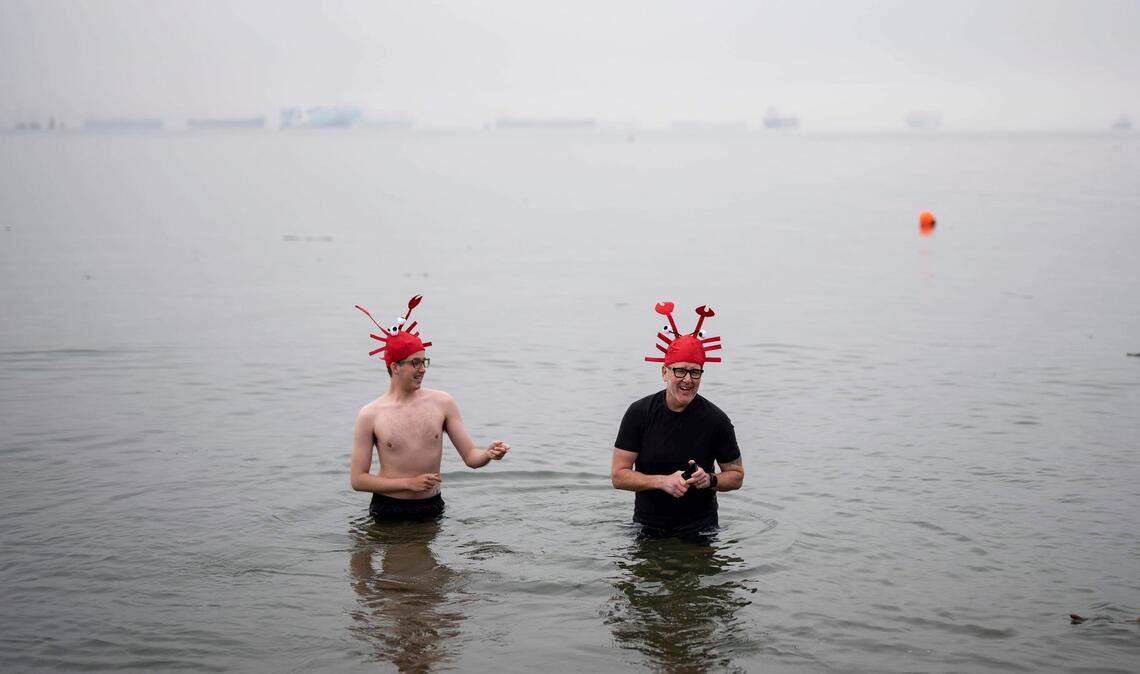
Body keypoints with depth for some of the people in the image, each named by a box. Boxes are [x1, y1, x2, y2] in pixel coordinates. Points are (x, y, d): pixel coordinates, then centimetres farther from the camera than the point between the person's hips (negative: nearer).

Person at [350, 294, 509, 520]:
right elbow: (357, 479, -7)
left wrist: (488, 454, -23)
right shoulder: (370, 415, -8)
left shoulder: (442, 403, 0)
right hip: (388, 510, -2)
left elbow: (470, 457, 1)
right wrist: (410, 483, -14)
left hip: (431, 509, 2)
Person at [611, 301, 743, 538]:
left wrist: (710, 480, -16)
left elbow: (736, 476, 4)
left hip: (700, 529, -1)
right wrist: (662, 481, -20)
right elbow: (618, 475, -6)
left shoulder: (716, 419, -7)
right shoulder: (639, 413, -6)